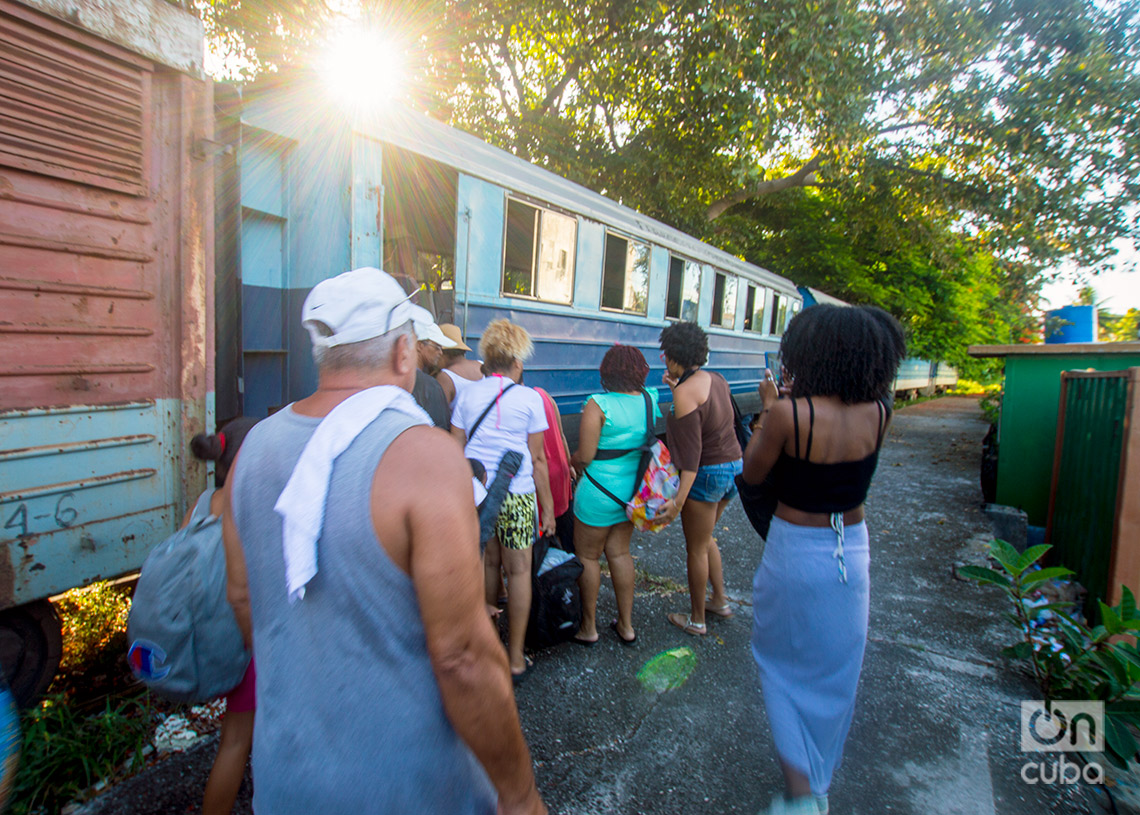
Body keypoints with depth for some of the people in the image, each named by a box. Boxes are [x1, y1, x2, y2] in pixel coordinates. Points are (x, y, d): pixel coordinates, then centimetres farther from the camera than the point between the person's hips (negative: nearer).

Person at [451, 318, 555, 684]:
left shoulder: (467, 394, 4)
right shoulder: (529, 398, -4)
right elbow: (537, 459, -3)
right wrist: (548, 505, 4)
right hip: (517, 495, -3)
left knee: (488, 564, 19)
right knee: (519, 571, 8)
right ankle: (515, 658, 17)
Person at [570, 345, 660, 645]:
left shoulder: (598, 405, -19)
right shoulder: (652, 400, -3)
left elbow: (584, 457, -18)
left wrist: (572, 461, 3)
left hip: (600, 492, -6)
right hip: (634, 490, 6)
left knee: (587, 556, 12)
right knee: (619, 552, 19)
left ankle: (588, 627, 26)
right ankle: (626, 625, 29)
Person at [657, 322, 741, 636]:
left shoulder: (685, 393, -21)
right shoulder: (717, 380, 3)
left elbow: (691, 452, -24)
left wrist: (679, 500, -25)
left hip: (706, 474, -8)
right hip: (734, 467, 9)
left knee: (696, 549, 9)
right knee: (705, 538, 27)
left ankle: (696, 619, 26)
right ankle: (720, 601, 38)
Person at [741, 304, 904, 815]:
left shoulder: (790, 413, -24)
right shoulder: (878, 415, -10)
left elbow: (752, 473, -10)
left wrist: (768, 410, -1)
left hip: (796, 552, -4)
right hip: (852, 549, 5)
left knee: (784, 661, 18)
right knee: (835, 669, 22)